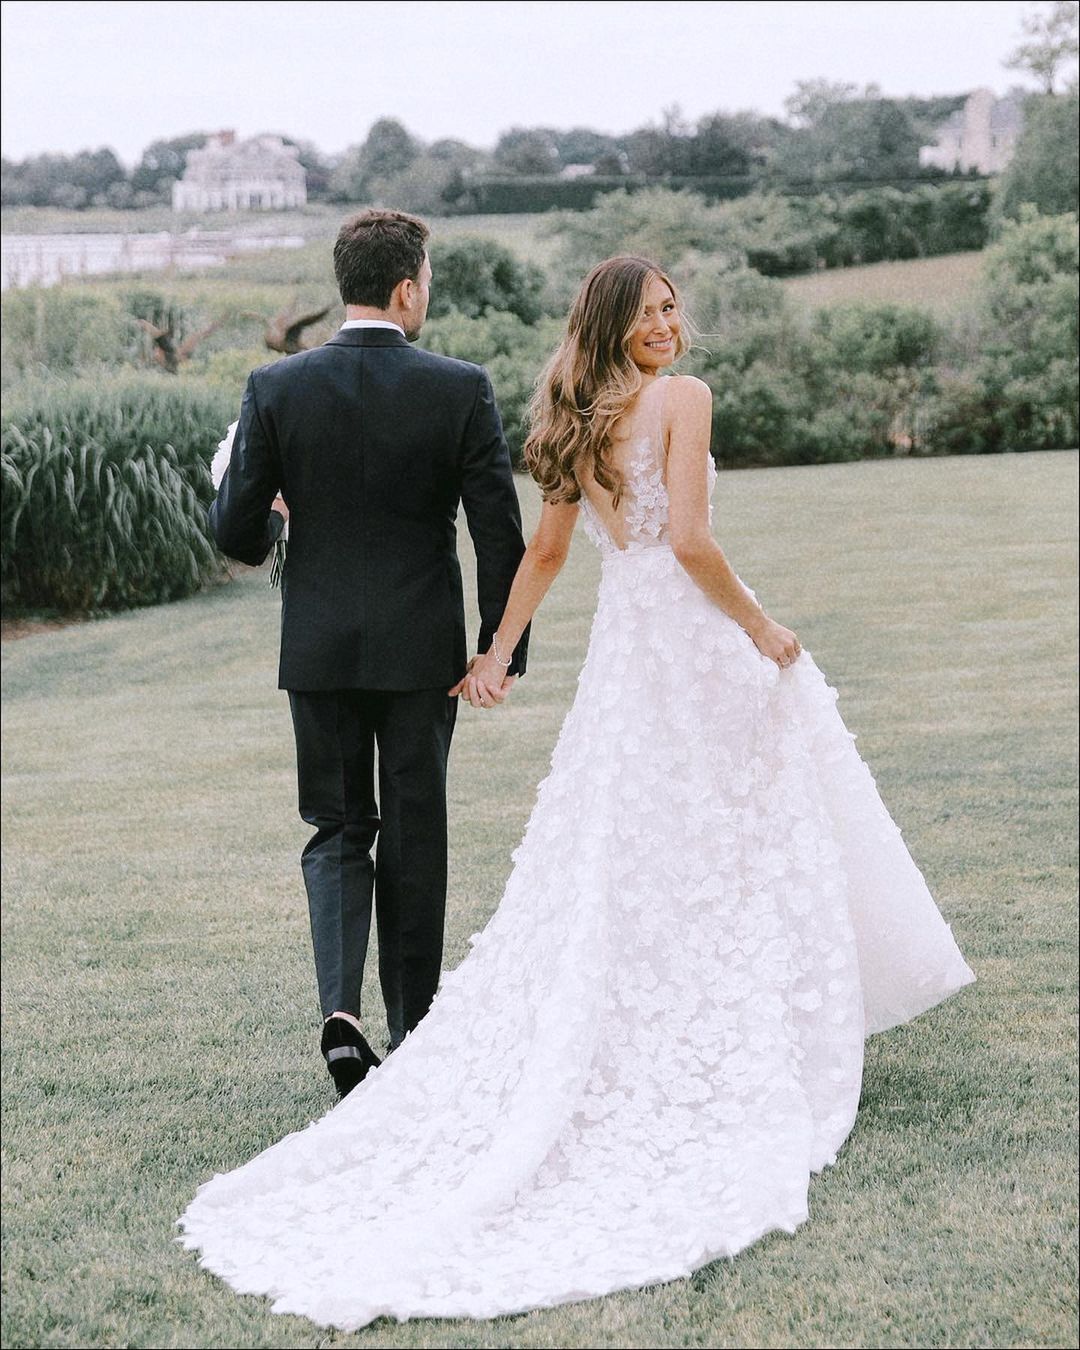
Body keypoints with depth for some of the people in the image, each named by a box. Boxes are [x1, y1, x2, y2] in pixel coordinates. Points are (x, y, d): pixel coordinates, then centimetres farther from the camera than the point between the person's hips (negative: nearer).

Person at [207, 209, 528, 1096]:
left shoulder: (276, 389, -5)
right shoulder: (461, 389, -8)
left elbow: (236, 531, -4)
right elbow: (500, 532, -7)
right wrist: (502, 648, 2)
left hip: (319, 647, 1)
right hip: (422, 647, -1)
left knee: (337, 829, 14)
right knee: (414, 836, 12)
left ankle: (341, 1004, -6)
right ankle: (413, 1028, 21)